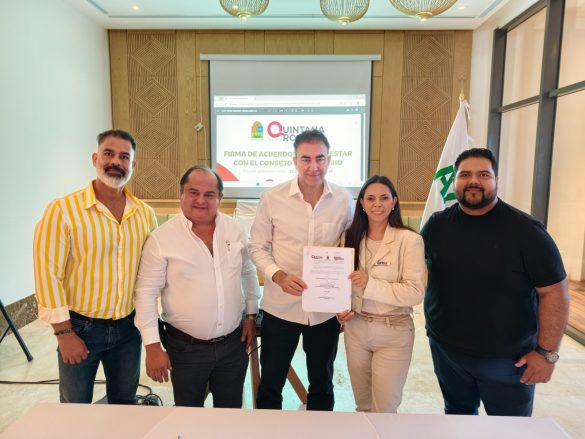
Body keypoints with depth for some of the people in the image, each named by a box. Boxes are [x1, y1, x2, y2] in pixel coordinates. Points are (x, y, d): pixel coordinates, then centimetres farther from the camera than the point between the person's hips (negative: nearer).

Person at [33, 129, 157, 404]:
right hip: (80, 327, -3)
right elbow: (47, 272, -13)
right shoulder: (63, 210, -13)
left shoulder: (145, 214, -1)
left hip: (128, 327, 3)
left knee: (125, 404, 21)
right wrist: (64, 332, -12)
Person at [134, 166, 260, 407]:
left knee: (231, 414, 20)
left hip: (233, 343, 3)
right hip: (186, 348, -2)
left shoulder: (235, 230, -2)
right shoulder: (161, 238, -12)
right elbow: (146, 293, -10)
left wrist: (251, 315, 9)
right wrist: (153, 346, -11)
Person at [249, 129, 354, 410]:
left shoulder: (344, 200, -4)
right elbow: (257, 247, -2)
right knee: (270, 383, 16)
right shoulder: (272, 198, -9)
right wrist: (279, 276, -20)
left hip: (327, 310, 2)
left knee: (322, 384, 22)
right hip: (280, 307, -1)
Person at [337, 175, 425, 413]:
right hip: (355, 328, 5)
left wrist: (371, 284, -26)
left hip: (393, 333, -4)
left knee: (384, 408, 9)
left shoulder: (409, 240, -13)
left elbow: (415, 292, -17)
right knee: (362, 404, 21)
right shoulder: (351, 237, 2)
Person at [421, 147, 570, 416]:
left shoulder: (525, 230, -13)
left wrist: (546, 352, -13)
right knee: (457, 416, 22)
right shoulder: (436, 225, -3)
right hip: (445, 349, 3)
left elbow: (554, 292, -11)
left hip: (508, 356, -2)